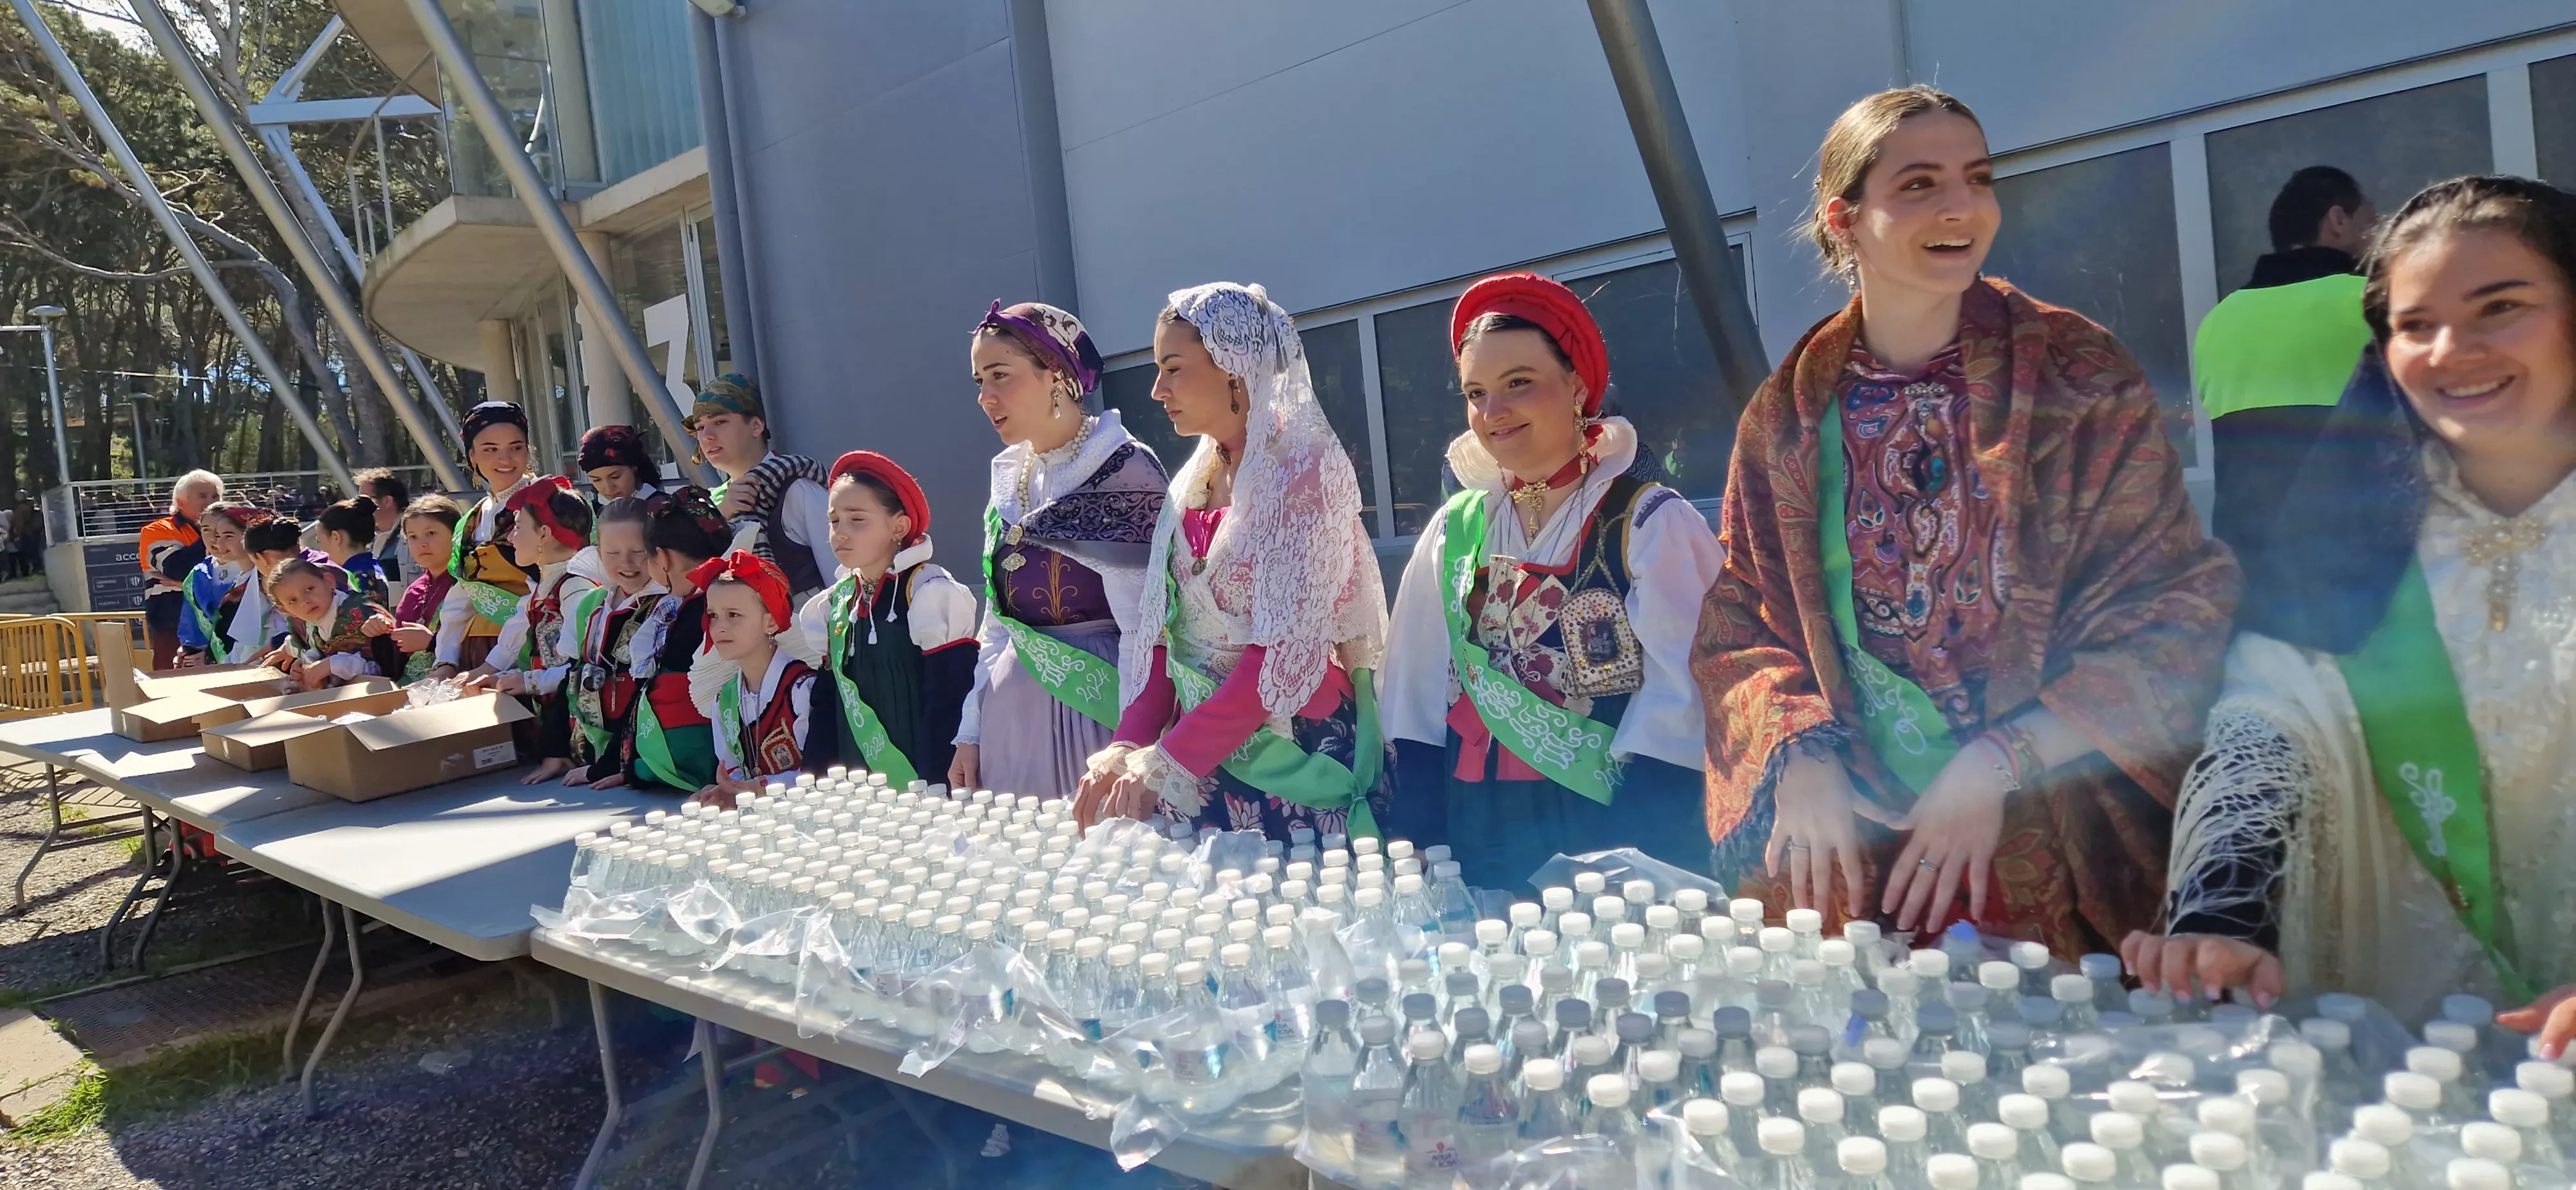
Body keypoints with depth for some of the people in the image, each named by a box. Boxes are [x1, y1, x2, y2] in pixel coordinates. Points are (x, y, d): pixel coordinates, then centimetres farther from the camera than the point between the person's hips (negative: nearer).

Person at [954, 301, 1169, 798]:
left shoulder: (1123, 472, -10)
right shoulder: (1010, 477, 11)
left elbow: (1147, 634, -15)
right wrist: (970, 732, 14)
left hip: (1099, 714, -7)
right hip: (1011, 721, 7)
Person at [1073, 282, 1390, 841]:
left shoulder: (1302, 471, -11)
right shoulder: (1192, 482, 10)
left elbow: (1286, 651, -18)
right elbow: (1159, 628, 8)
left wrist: (1166, 760, -19)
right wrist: (1126, 746, -6)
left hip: (1294, 753, -6)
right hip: (1199, 754, 6)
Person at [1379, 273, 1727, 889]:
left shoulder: (1653, 523, -7)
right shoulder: (1456, 530, 7)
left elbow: (1677, 706, -13)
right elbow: (1415, 697, 8)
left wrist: (1621, 857, -20)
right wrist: (1420, 844, 0)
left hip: (1618, 833, -4)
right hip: (1480, 847, 4)